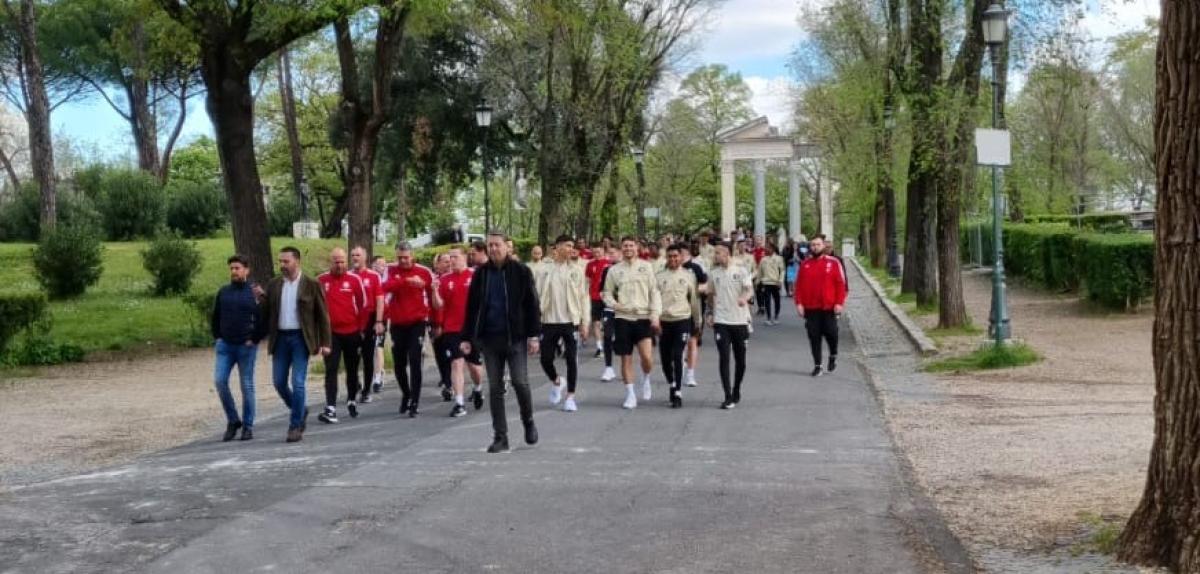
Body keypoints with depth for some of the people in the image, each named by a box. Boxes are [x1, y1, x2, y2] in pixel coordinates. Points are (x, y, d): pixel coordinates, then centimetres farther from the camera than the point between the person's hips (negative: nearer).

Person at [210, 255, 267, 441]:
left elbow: (265, 319, -4)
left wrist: (255, 339, -7)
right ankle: (232, 420, 9)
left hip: (246, 347, -4)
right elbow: (215, 317, 20)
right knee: (220, 381, -7)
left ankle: (248, 426, 12)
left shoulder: (255, 292, -4)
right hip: (225, 345, 4)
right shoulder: (223, 292, 9)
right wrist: (217, 337, 11)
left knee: (247, 386, 3)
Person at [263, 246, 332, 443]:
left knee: (298, 382, -6)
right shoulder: (273, 285, 8)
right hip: (280, 338, 4)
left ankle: (295, 426, 3)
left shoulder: (312, 285, -3)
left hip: (300, 338, -4)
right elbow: (267, 312, 12)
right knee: (279, 382, 5)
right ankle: (300, 410, 30)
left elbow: (322, 315, -2)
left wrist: (325, 342, -5)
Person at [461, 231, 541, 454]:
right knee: (495, 388, 4)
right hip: (489, 338, 3)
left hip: (515, 337, -3)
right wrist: (467, 337, 6)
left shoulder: (520, 271, -2)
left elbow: (532, 304, -2)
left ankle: (528, 421, 20)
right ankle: (500, 437, 10)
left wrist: (533, 335, -7)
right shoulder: (481, 273, 6)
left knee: (520, 382, -7)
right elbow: (471, 307, 9)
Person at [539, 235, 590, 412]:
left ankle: (570, 397, 9)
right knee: (546, 359, 2)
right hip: (549, 322, 1)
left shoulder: (577, 270, 1)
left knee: (572, 359, -1)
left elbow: (584, 297, 2)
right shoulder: (546, 270, 3)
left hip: (571, 321, -1)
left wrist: (584, 323, -4)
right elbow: (539, 296, 4)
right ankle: (556, 381, 32)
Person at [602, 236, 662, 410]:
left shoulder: (646, 266, 4)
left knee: (646, 356, -15)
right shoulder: (614, 270, 6)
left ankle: (646, 379, 16)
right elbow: (607, 293, 11)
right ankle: (630, 395, 15)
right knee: (626, 359, 4)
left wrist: (655, 315, -7)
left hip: (643, 317, -1)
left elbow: (654, 292, 2)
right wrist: (614, 304, -10)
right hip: (623, 318, 2)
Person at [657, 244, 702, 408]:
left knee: (677, 357, -11)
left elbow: (694, 299, 11)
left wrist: (696, 322, 14)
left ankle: (677, 394, -7)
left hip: (682, 321, -2)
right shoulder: (659, 276, 4)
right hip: (664, 321, 2)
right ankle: (673, 385, 32)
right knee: (665, 358, 8)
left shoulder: (688, 275, 4)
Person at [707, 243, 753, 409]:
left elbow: (750, 289, -10)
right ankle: (728, 396, -7)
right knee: (724, 358, -8)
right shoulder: (713, 273, 8)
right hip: (721, 321, 1)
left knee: (740, 359, 8)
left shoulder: (741, 271, -1)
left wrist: (744, 297, -31)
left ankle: (736, 391, 29)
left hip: (740, 320, -1)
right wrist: (710, 313, 8)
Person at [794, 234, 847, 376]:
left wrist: (839, 303, -10)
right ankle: (817, 366, 10)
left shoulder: (834, 262, -1)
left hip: (829, 307, -2)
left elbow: (841, 284, -3)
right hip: (810, 308, 2)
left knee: (830, 333, 2)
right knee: (814, 337, 3)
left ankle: (833, 356, 30)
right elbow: (799, 285, 5)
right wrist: (799, 303, -3)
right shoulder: (805, 264, 5)